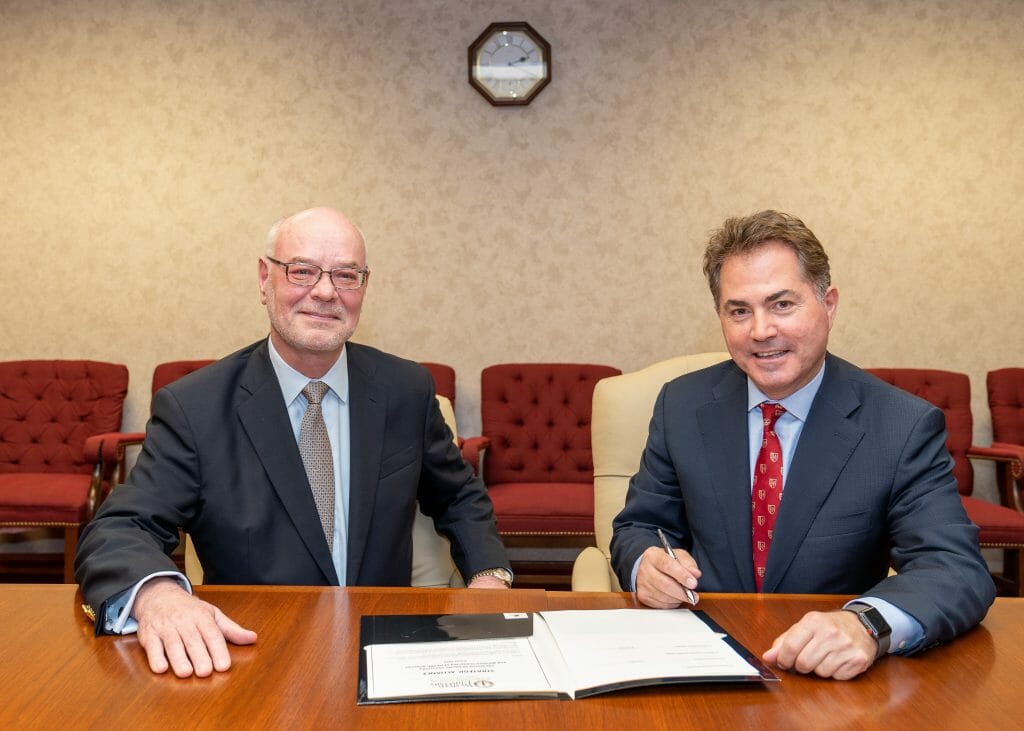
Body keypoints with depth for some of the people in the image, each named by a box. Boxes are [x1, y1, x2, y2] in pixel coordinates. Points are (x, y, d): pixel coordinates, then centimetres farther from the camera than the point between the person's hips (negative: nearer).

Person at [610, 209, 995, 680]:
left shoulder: (905, 428, -6)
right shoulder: (682, 406, 3)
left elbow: (958, 569, -15)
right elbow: (637, 526, 10)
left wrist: (868, 624, -36)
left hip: (834, 678, -1)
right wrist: (647, 565, -15)